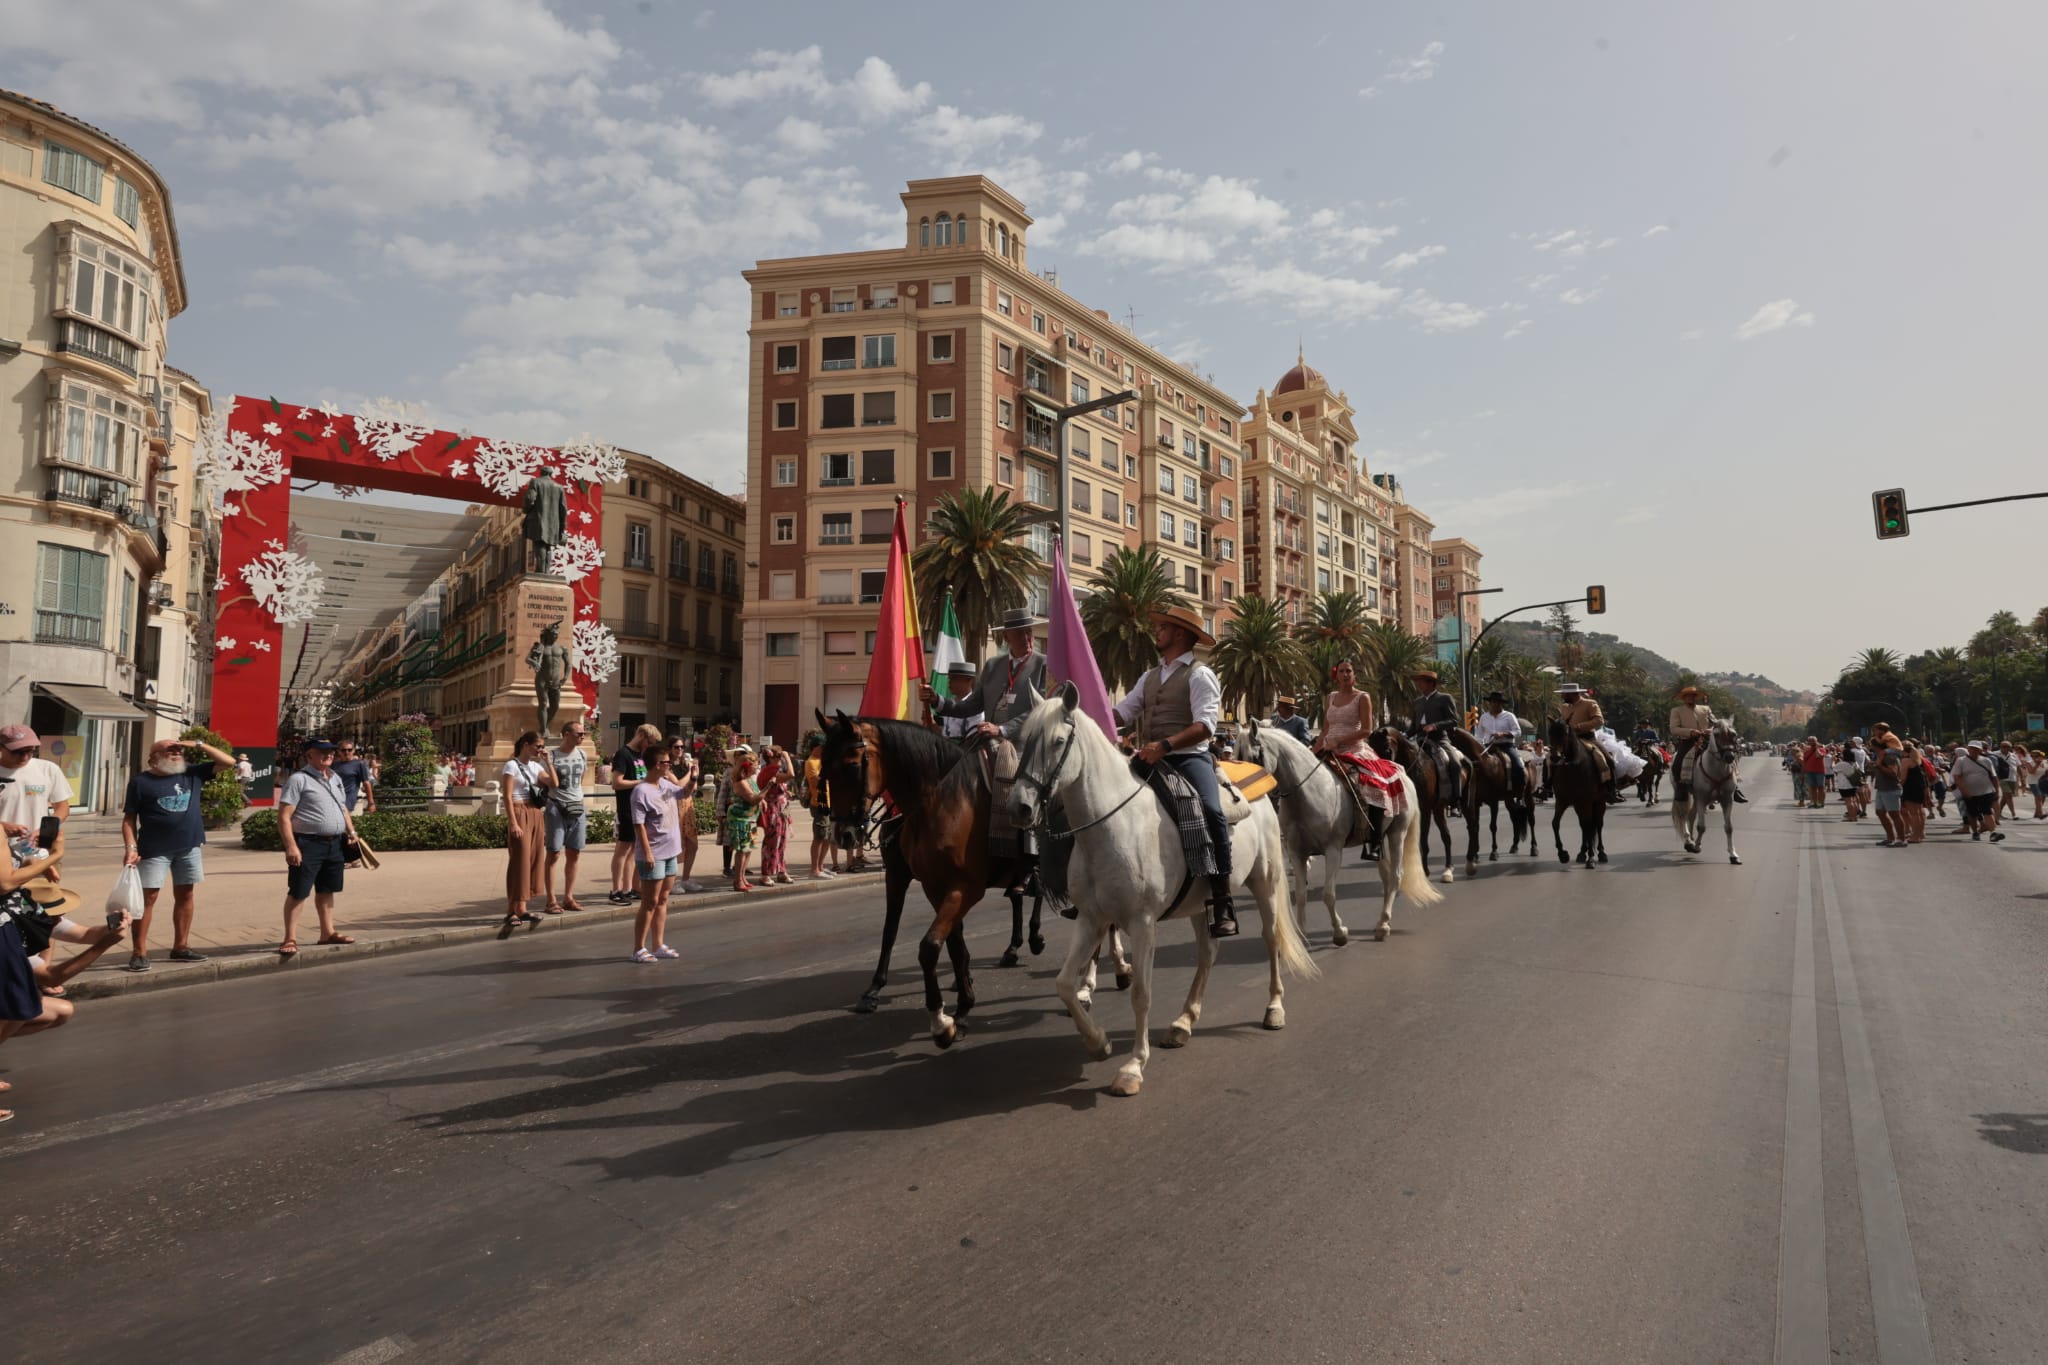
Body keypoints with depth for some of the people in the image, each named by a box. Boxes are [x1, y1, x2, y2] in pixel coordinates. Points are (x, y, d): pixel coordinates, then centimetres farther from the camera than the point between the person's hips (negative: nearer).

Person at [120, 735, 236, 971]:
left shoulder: (192, 773, 6)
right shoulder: (140, 781, -3)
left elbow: (228, 762, 6)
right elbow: (129, 819, -2)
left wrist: (198, 744, -2)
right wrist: (131, 848, -12)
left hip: (190, 847, 4)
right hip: (154, 850, -4)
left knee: (185, 896, 10)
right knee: (147, 898, -3)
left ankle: (181, 947, 20)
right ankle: (139, 952, 3)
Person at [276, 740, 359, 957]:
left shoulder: (336, 779, 15)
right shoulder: (298, 779, -10)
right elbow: (284, 816, -15)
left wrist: (350, 830, 10)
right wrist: (291, 846, -22)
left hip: (335, 844, 8)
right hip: (308, 844, -8)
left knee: (326, 890, 17)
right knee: (298, 892, -4)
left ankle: (327, 932, 27)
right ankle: (290, 939, 1)